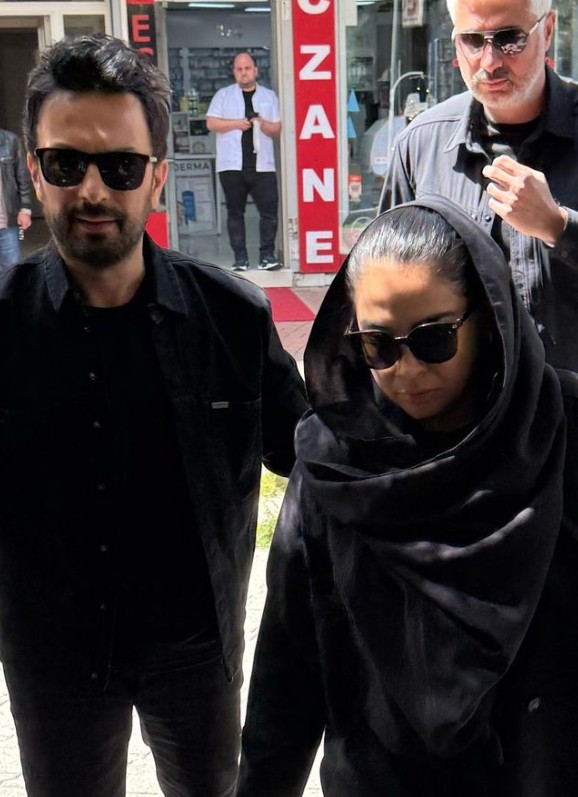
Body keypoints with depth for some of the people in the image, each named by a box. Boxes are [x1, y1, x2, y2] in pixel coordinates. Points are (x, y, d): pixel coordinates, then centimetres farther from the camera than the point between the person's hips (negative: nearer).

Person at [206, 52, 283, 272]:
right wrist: (236, 123, -10)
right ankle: (240, 258, 7)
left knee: (269, 210, -6)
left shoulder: (269, 96, 14)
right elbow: (211, 123, 2)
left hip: (262, 165, 1)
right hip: (232, 165, 0)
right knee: (235, 212, 2)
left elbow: (278, 130, 9)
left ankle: (267, 256, 1)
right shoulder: (223, 95, 10)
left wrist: (264, 124, -11)